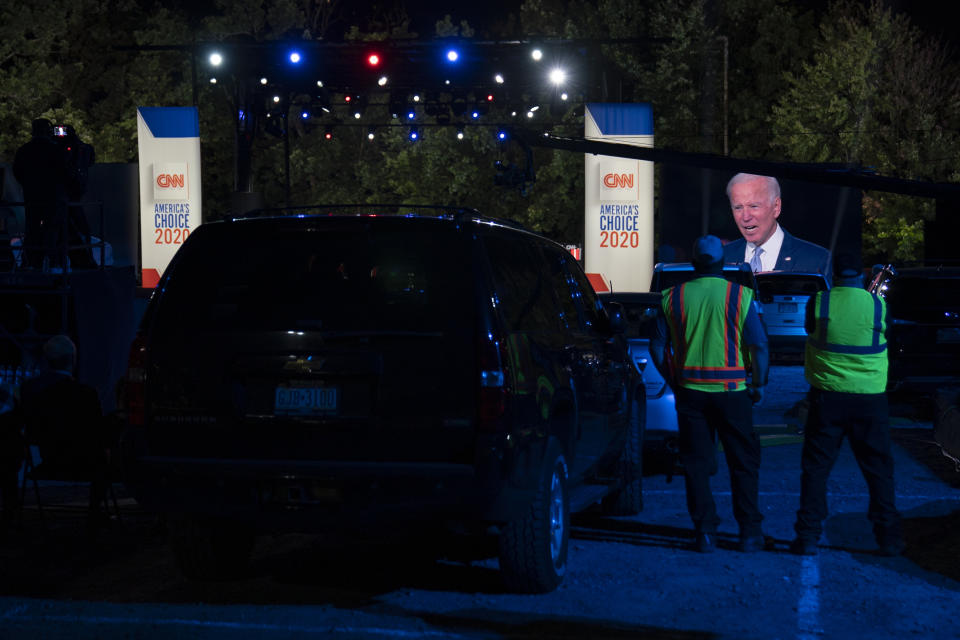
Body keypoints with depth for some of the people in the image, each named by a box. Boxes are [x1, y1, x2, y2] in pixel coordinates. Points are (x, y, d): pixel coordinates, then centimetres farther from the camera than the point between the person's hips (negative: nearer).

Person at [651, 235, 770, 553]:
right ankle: (750, 532, 13)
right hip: (731, 392, -1)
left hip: (690, 392, 2)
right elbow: (759, 347, -5)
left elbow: (658, 347, 6)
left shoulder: (673, 297, 1)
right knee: (743, 463, 10)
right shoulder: (739, 296, -5)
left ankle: (705, 532, 10)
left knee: (696, 463, 9)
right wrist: (758, 385, 7)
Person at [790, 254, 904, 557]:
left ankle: (808, 537, 4)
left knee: (815, 468, 7)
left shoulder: (818, 302, -5)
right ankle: (889, 539, 13)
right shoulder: (877, 304, -3)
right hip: (870, 397, 1)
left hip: (827, 395, -1)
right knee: (879, 470, 11)